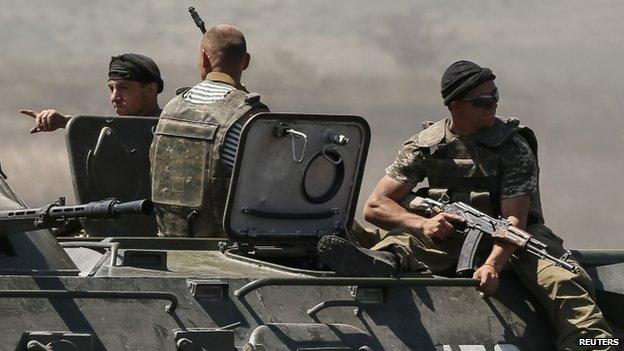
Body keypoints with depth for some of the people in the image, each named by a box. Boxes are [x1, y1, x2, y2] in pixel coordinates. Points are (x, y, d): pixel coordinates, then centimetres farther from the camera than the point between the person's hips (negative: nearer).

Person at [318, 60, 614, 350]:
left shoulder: (513, 147, -8)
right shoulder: (426, 146, -1)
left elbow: (515, 219, -19)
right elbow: (375, 206, -4)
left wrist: (492, 265, -40)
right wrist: (422, 224, -25)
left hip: (507, 241, -1)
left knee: (565, 280, -32)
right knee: (406, 239, -32)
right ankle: (385, 261, -66)